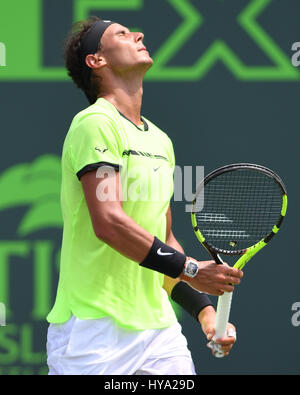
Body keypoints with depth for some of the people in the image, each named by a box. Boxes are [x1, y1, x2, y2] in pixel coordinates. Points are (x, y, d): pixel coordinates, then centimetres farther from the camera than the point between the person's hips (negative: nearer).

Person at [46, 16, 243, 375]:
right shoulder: (95, 122, -9)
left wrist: (204, 309, 12)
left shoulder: (160, 140, 17)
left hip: (158, 328, 7)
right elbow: (109, 223, -19)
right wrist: (189, 269, -15)